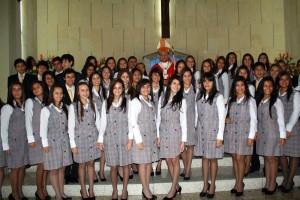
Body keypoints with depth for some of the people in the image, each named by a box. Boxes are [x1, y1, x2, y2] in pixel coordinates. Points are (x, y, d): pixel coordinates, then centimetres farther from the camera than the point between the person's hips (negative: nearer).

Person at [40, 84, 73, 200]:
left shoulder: (64, 109, 9)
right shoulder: (46, 110, -5)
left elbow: (66, 126, 10)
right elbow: (43, 128, -6)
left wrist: (68, 139, 5)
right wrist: (45, 144, -8)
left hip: (64, 142, 4)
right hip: (53, 142, -4)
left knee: (62, 169, 11)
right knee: (54, 170, 4)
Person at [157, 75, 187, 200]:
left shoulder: (181, 100, -1)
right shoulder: (162, 99, 8)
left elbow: (183, 120, -3)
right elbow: (159, 118, 10)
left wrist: (183, 139, -7)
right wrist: (158, 136, 6)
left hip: (175, 133, -3)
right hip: (163, 133, 4)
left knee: (174, 161, 2)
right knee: (168, 161, 8)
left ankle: (173, 189, 12)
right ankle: (176, 186, 23)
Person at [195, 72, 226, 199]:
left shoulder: (218, 97, -6)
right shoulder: (199, 96, 8)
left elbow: (222, 117, -8)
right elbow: (197, 114, 11)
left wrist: (220, 136, -11)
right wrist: (195, 130, 7)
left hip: (213, 131, -4)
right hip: (201, 131, 4)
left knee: (212, 159, 5)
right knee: (204, 158, 10)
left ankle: (212, 186, 19)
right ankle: (205, 185, 21)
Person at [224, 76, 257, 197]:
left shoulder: (250, 100, -1)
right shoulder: (231, 100, 11)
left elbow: (253, 119, -3)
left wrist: (251, 136, -8)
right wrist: (226, 118, -3)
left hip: (243, 132, -4)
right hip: (231, 132, 4)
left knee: (239, 158, -4)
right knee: (234, 158, 7)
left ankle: (240, 184, 10)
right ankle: (237, 182, 19)